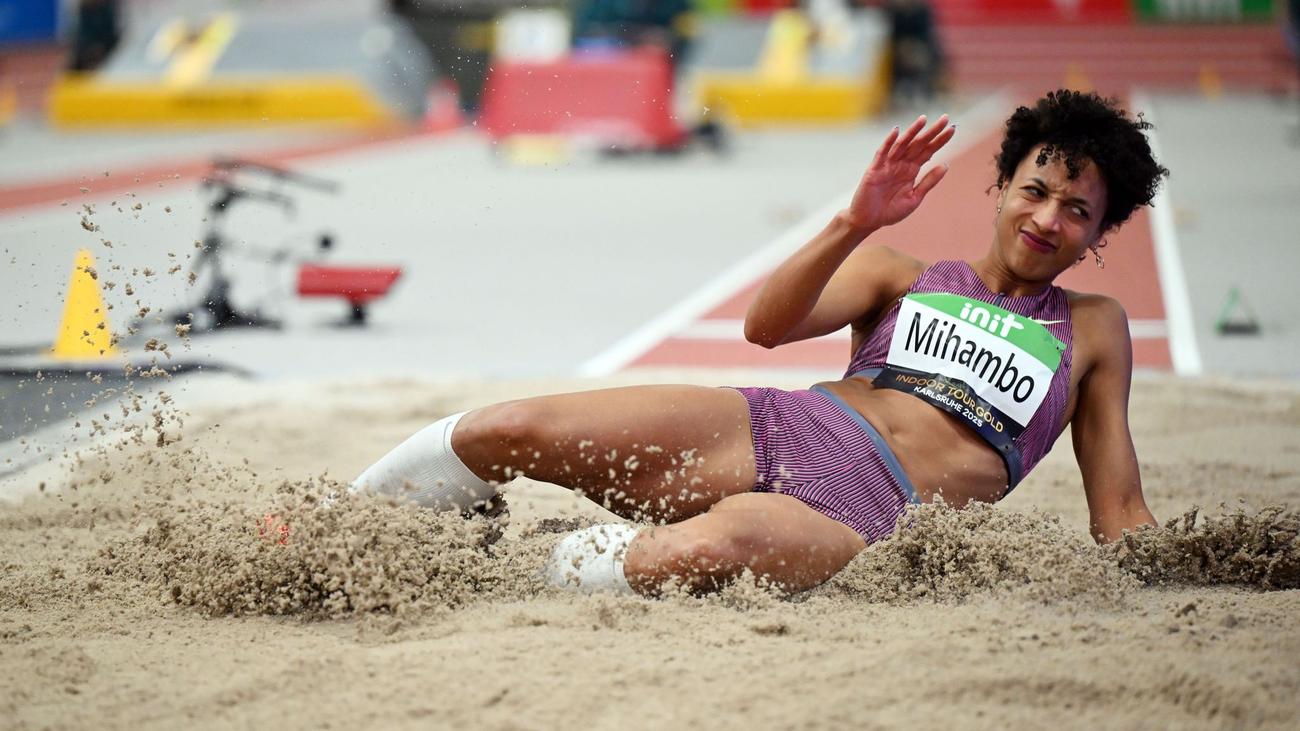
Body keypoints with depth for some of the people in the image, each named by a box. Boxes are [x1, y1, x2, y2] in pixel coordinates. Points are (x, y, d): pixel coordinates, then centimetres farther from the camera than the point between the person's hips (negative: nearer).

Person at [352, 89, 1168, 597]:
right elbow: (768, 325, 3)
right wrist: (854, 225, -9)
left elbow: (1121, 515, 19)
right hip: (781, 432, 3)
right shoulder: (903, 275, 21)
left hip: (864, 523, -3)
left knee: (709, 548, -41)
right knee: (503, 431, -16)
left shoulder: (1094, 330, 21)